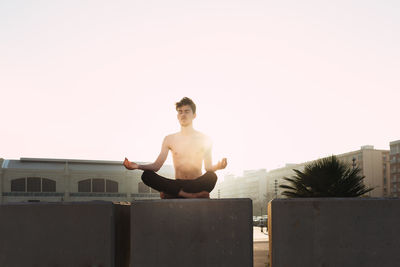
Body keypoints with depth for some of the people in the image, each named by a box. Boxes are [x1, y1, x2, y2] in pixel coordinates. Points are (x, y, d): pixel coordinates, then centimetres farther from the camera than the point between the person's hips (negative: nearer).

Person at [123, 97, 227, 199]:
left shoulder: (204, 139, 6)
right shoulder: (169, 139, 11)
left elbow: (208, 168, 3)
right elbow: (156, 166, 7)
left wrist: (217, 167, -22)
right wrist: (137, 166, -11)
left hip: (197, 185, -1)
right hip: (178, 185, 2)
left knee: (212, 176, -36)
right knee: (146, 175, -24)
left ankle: (170, 194, -28)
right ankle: (194, 195, -32)